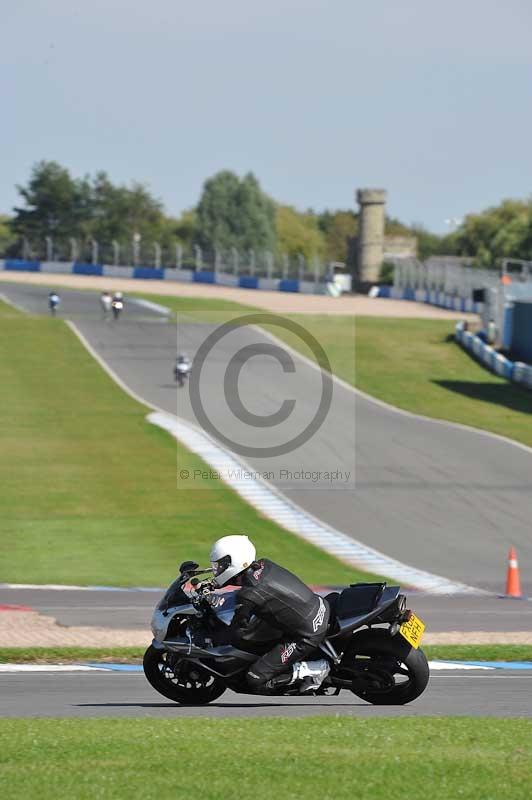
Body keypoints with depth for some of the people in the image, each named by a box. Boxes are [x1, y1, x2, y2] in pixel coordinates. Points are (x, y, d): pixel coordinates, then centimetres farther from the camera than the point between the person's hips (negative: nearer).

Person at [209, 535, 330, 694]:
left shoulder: (248, 595, -20)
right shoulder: (263, 565, 3)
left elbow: (237, 633, -10)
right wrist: (214, 585, 27)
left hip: (308, 636, -8)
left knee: (255, 680, -6)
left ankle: (313, 670, -4)